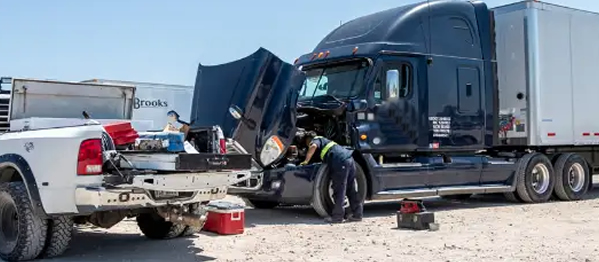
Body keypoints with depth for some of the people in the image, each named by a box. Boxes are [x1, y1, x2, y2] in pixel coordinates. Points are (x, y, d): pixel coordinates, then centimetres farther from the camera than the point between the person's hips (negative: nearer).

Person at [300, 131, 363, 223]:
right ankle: (357, 215, 15)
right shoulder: (324, 140, 35)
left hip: (341, 162, -9)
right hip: (350, 159, 9)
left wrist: (306, 161, -6)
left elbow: (313, 147, -15)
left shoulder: (316, 140, 10)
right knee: (351, 190, 13)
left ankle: (337, 216, -3)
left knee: (339, 191, -5)